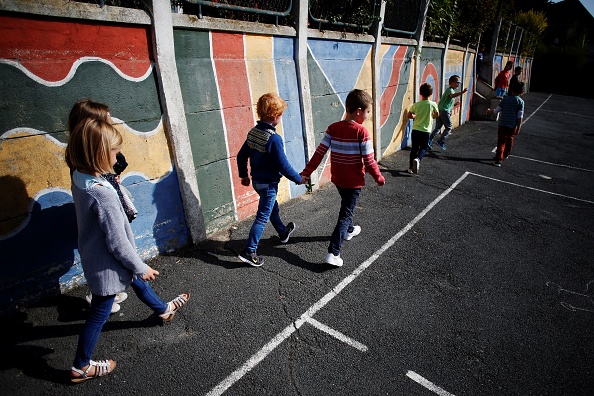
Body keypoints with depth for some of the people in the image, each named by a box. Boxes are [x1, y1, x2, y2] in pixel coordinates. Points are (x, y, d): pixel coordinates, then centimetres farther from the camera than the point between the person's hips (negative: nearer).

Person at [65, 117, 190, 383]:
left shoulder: (79, 178, -8)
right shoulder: (103, 194, -34)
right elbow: (117, 242, -25)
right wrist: (141, 267, -14)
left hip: (94, 256, 9)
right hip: (107, 264, -9)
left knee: (137, 281, 29)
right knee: (100, 313, 13)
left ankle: (164, 310, 55)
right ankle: (81, 367, 36)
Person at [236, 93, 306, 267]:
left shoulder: (253, 132, 0)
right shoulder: (274, 138, -24)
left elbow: (241, 156, 6)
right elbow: (283, 166, -22)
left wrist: (243, 175, 20)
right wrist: (299, 179, -9)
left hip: (256, 180, 9)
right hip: (269, 183, -8)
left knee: (272, 208, 26)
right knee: (263, 217, 1)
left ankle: (283, 232, 49)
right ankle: (249, 251, 4)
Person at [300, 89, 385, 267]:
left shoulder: (333, 128, -4)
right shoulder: (361, 132, -18)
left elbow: (319, 153, -7)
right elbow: (369, 161, -15)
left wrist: (307, 172, -4)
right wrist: (378, 177, -1)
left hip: (337, 179, 6)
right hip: (353, 181, -6)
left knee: (347, 205, 30)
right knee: (345, 215, 1)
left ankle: (349, 230, 53)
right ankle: (333, 253, -4)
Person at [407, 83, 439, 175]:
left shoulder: (416, 104, -5)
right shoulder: (433, 104, -7)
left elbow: (409, 116, 1)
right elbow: (436, 115, 6)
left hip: (415, 130, 1)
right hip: (426, 131, -1)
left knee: (414, 148, 13)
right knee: (423, 148, 11)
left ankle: (411, 167, 16)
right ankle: (417, 159, -18)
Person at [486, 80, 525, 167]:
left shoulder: (505, 99, -1)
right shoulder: (521, 102, -2)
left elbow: (496, 110, 2)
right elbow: (520, 117, -6)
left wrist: (489, 111, 22)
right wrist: (518, 128, -2)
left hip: (503, 124, -1)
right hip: (513, 126, 1)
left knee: (501, 142, -3)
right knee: (509, 141, 22)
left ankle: (498, 159, -13)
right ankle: (505, 155, 42)